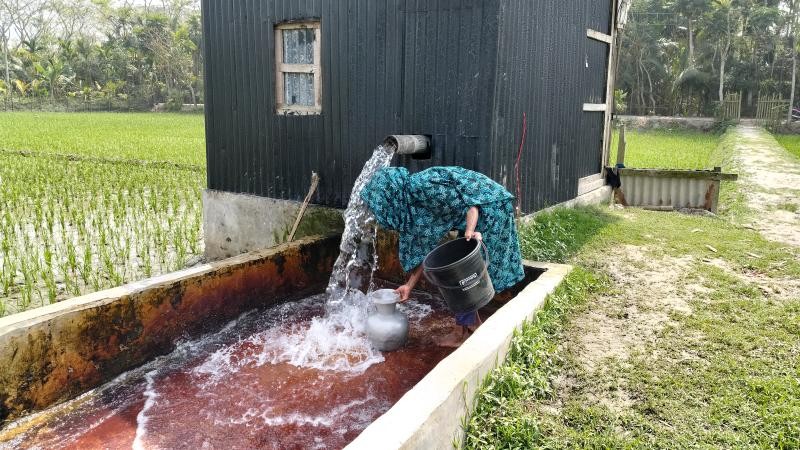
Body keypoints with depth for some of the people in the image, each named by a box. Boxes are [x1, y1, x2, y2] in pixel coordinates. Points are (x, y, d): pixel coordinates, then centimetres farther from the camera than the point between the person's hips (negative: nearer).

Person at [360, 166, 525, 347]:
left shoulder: (421, 187, -24)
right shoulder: (410, 206, 4)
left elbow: (471, 201, -22)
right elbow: (425, 248, 7)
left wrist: (470, 231, -36)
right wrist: (409, 285, 8)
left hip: (489, 207, -9)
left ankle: (463, 330, 5)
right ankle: (473, 322, 25)